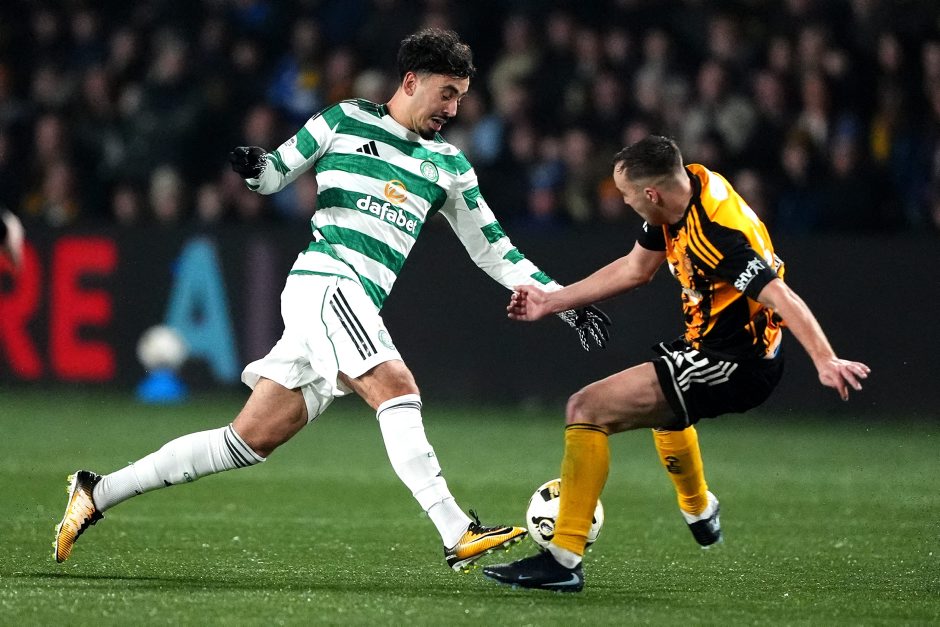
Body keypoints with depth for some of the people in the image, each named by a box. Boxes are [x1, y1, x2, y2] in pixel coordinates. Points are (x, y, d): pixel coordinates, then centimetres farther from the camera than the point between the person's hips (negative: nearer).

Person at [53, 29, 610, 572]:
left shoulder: (448, 165, 19)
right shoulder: (345, 122, 6)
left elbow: (493, 248, 22)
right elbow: (277, 174, 15)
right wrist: (254, 166, -8)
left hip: (359, 311, 6)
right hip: (325, 281, -6)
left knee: (251, 440, 2)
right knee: (396, 387, -27)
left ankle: (98, 493, 10)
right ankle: (459, 536, -37)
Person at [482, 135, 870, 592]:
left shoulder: (717, 234, -31)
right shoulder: (686, 186, -1)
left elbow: (779, 296, -38)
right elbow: (635, 268, 12)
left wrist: (826, 361, -49)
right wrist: (551, 301, 14)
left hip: (732, 365, -11)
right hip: (708, 343, 11)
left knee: (587, 410, -17)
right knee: (661, 398, 42)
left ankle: (563, 560, -14)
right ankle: (699, 512, 69)